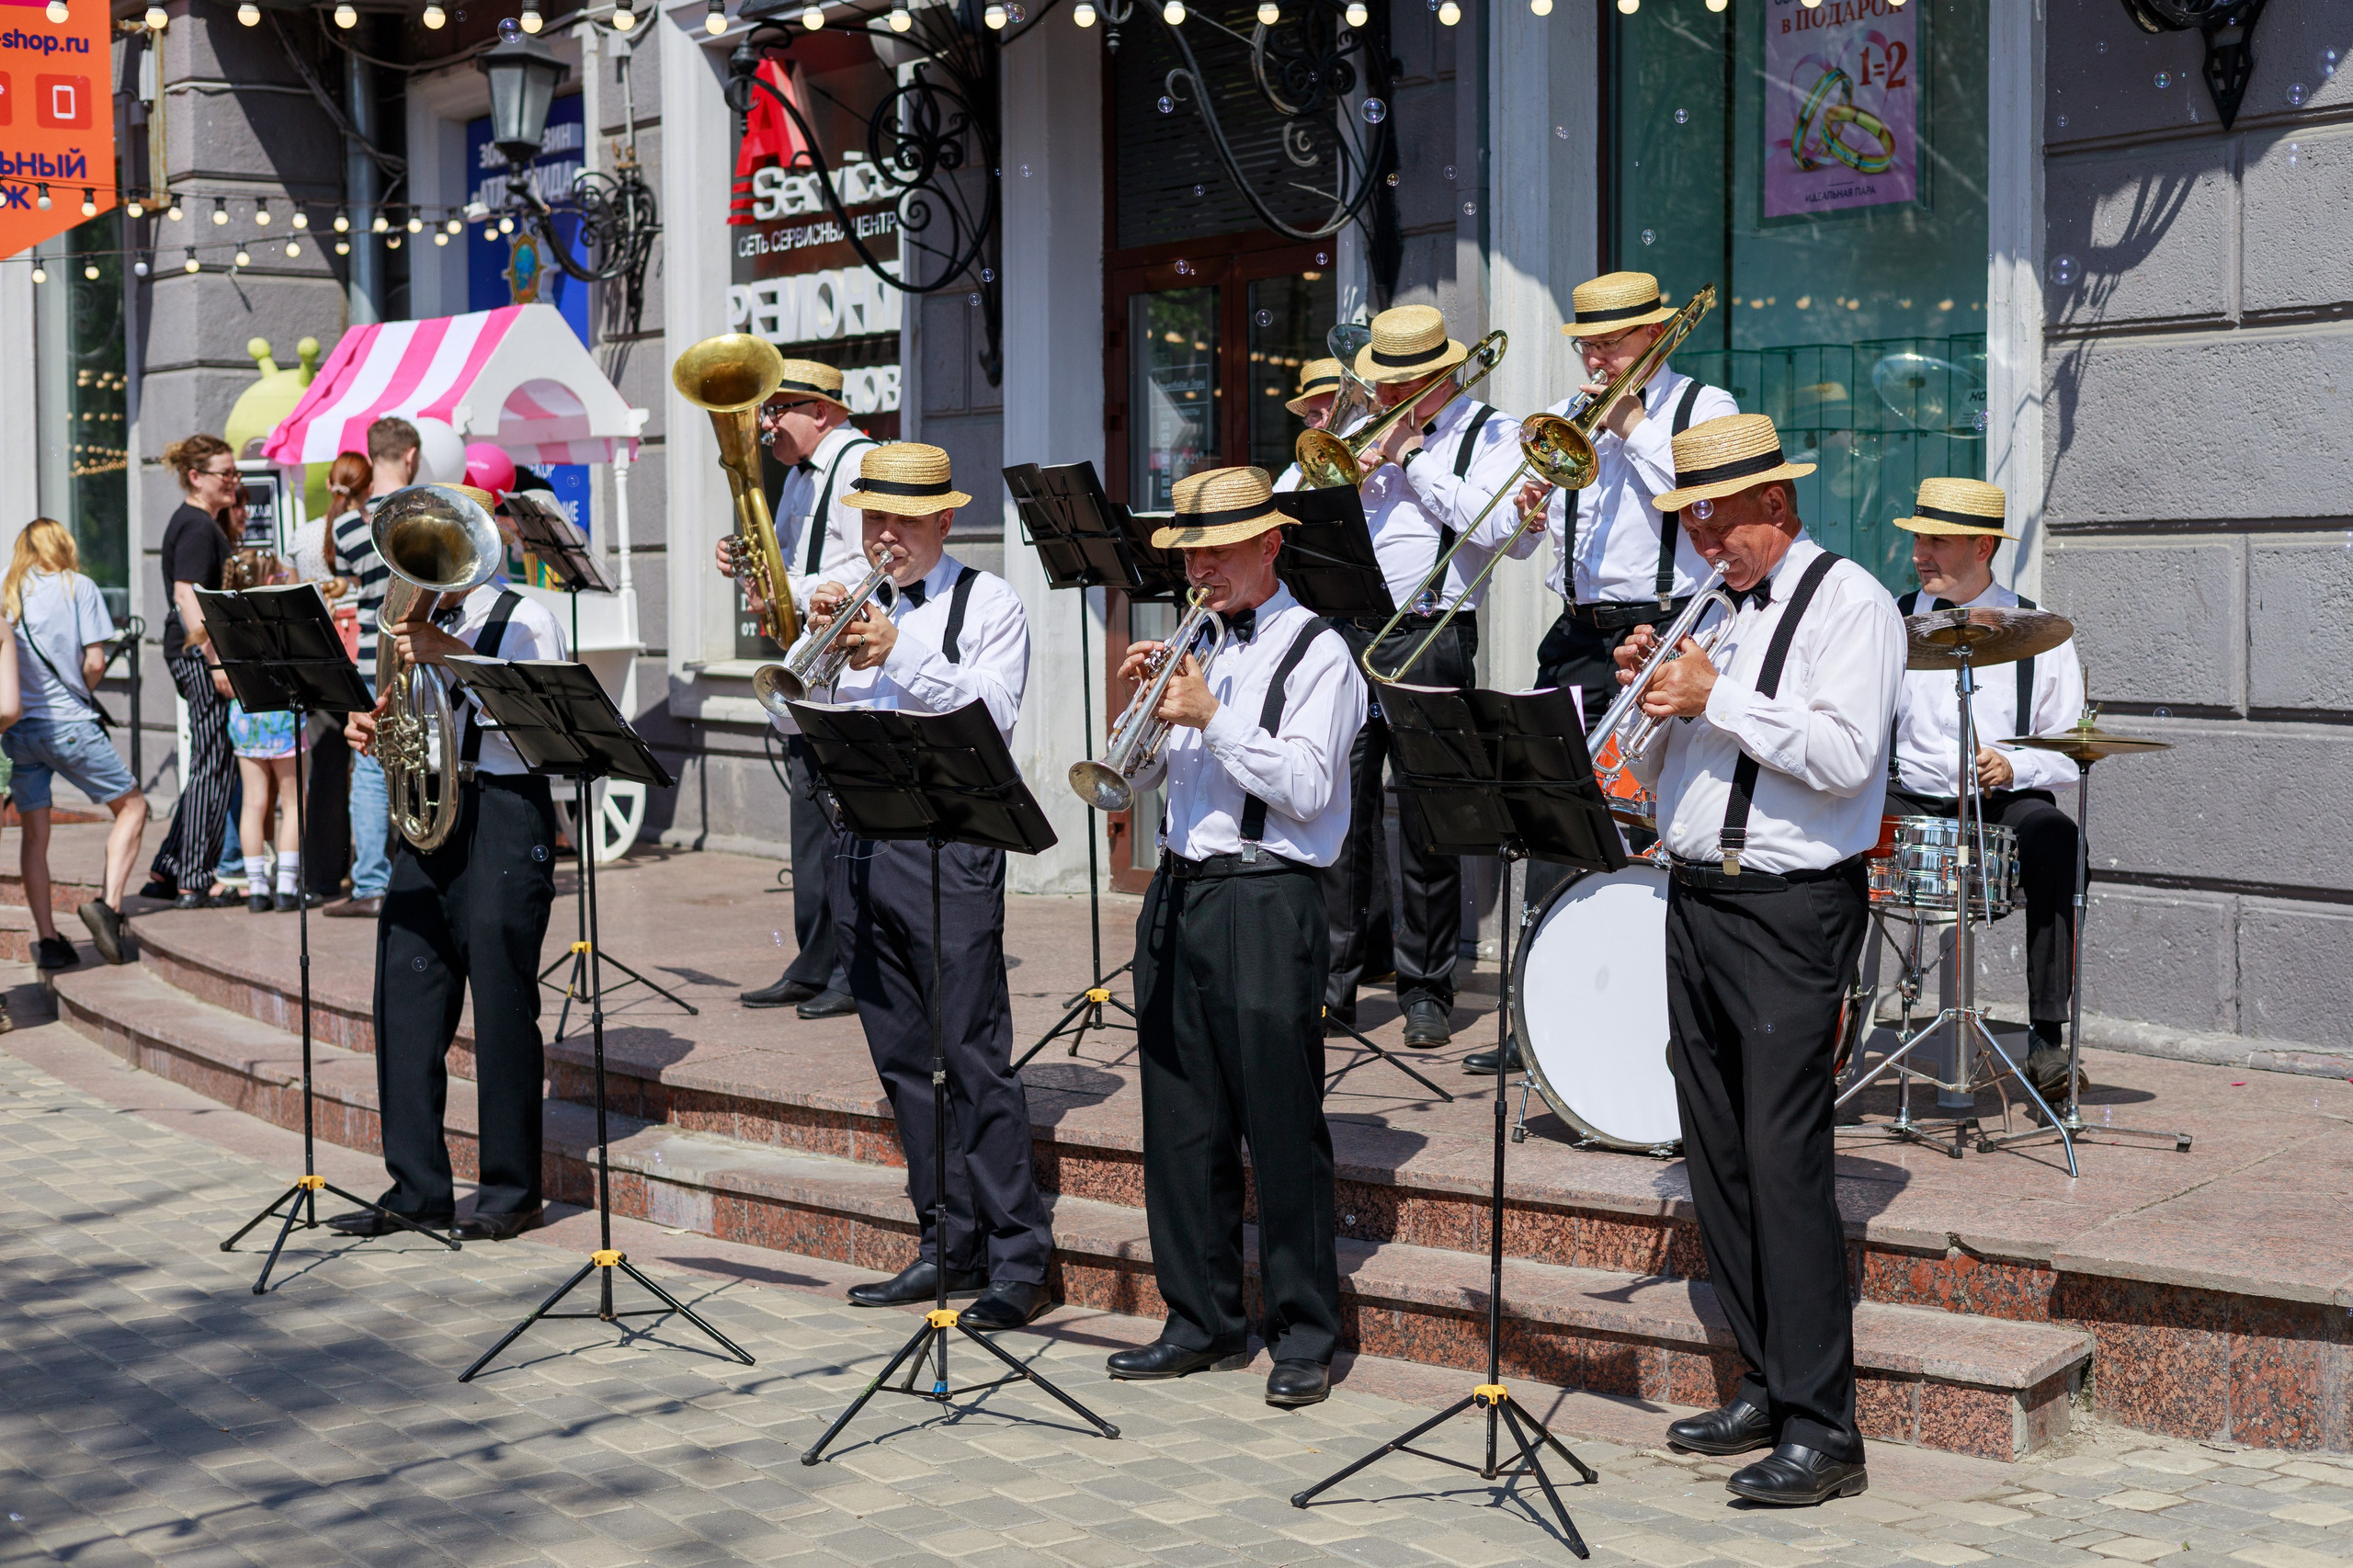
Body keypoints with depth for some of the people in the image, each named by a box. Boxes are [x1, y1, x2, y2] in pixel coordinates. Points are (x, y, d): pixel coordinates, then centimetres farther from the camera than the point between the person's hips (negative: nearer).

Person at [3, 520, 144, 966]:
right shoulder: (78, 586, 0)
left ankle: (48, 940, 6)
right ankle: (108, 903, -9)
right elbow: (95, 662, -6)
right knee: (132, 806, 9)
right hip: (68, 725, -4)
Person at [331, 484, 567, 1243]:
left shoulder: (524, 617, -3)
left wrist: (456, 659, -21)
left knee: (501, 1002, -4)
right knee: (405, 1002, 4)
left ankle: (510, 1191, 6)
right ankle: (417, 1187, 12)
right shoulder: (426, 621, 17)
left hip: (503, 816, -7)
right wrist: (373, 727, 2)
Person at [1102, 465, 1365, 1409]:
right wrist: (1139, 705, 0)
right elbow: (1132, 778, 17)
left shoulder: (1317, 651, -4)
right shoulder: (1196, 647, 16)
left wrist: (1212, 719, -16)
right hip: (1179, 895, 7)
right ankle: (1202, 1320, 19)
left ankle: (1306, 1334, 6)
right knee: (1180, 1122, 9)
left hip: (1265, 900, -7)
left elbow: (1307, 785, -15)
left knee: (1282, 1127, -3)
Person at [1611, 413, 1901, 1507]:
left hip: (1791, 911, -8)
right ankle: (1765, 1387, 19)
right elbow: (1659, 773, 20)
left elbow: (1845, 756, -18)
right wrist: (1649, 696, 2)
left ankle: (1822, 1428, -9)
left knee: (1785, 1158, -12)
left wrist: (1717, 698, -15)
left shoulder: (1849, 602, -4)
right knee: (1716, 1156, 9)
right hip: (1695, 901, 8)